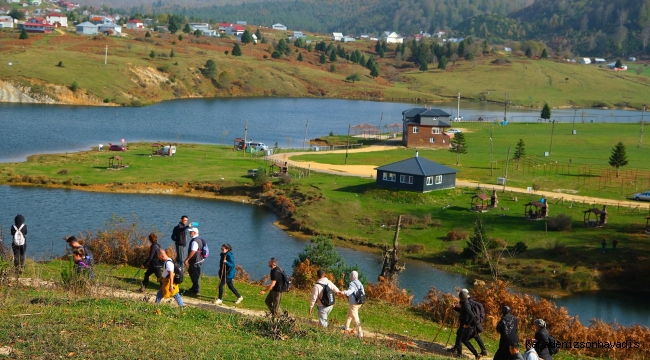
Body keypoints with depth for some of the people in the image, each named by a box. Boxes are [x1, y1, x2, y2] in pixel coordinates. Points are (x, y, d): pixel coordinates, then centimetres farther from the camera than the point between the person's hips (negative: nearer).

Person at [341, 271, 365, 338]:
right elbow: (363, 292, 11)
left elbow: (350, 290, -38)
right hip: (359, 303, 9)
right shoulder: (359, 283, 7)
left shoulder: (352, 284, -18)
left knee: (355, 318, -5)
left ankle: (360, 333, -7)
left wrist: (344, 292, -57)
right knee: (349, 315, 29)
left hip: (353, 303, -9)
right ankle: (346, 326, 46)